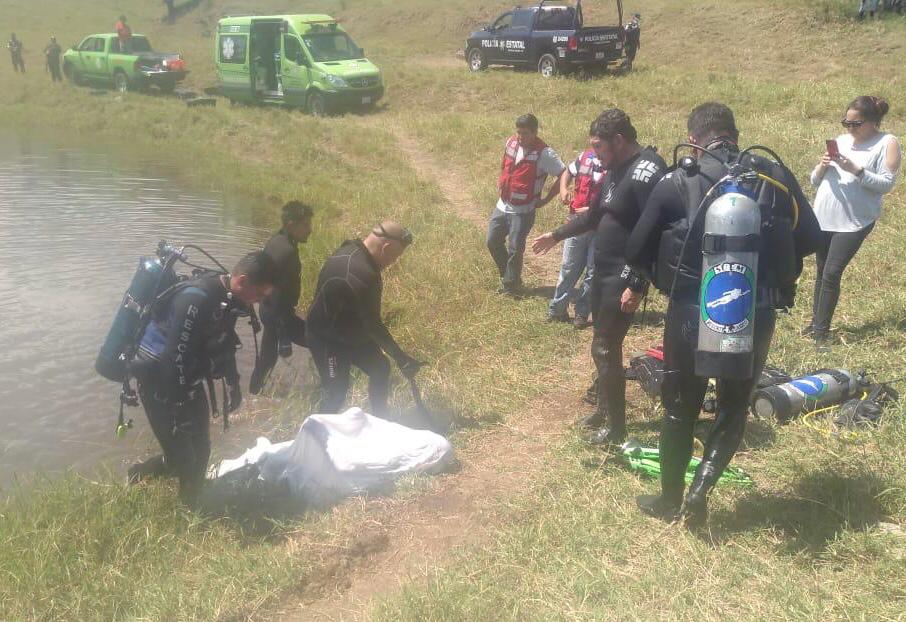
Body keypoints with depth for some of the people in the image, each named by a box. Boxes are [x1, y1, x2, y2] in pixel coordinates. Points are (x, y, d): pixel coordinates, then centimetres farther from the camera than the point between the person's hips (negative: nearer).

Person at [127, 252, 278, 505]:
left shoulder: (228, 299, -1)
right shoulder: (196, 299, -30)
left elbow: (224, 343, 16)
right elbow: (176, 357, -29)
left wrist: (234, 385, 22)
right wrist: (178, 408, -23)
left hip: (188, 380, 9)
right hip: (160, 382, -9)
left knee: (200, 450, 13)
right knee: (183, 459, -3)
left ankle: (191, 505, 30)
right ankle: (136, 476, 22)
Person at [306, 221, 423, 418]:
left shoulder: (353, 250, -5)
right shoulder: (360, 275, -36)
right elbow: (372, 323, -30)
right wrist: (401, 358, -22)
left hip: (350, 331, 10)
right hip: (327, 339, -10)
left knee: (380, 369, 16)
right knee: (337, 394, -5)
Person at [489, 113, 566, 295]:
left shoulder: (544, 154, -19)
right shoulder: (511, 142, 0)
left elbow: (564, 176, -17)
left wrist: (546, 199, -13)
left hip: (522, 211, -6)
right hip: (502, 205, 6)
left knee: (514, 249, 0)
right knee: (493, 241, 12)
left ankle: (511, 287, 19)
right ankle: (507, 275, 33)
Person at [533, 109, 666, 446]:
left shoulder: (647, 172, -20)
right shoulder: (616, 169, 10)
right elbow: (595, 215, 24)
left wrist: (636, 286, -26)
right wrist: (556, 235, 30)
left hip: (624, 279, -9)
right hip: (603, 273, 9)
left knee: (605, 349, -4)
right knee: (604, 345, 17)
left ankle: (616, 426, 9)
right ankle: (604, 409, 33)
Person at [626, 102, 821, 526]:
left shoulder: (678, 183, -6)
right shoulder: (776, 177, 1)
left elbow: (637, 251, -2)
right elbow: (810, 239, 7)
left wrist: (667, 277, 17)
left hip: (693, 312, -1)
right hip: (756, 314, 2)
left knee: (681, 408, 16)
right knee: (734, 405, 21)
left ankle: (670, 501, 28)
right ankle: (702, 486, 6)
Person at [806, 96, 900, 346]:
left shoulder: (887, 144, -3)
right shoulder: (840, 141, 11)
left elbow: (887, 184, -13)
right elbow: (815, 181, 13)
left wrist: (856, 170, -22)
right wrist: (822, 166, -8)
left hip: (854, 222, -5)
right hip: (823, 218, 5)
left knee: (831, 273, -8)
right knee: (822, 272, 11)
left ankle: (821, 331, 0)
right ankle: (816, 322, 22)